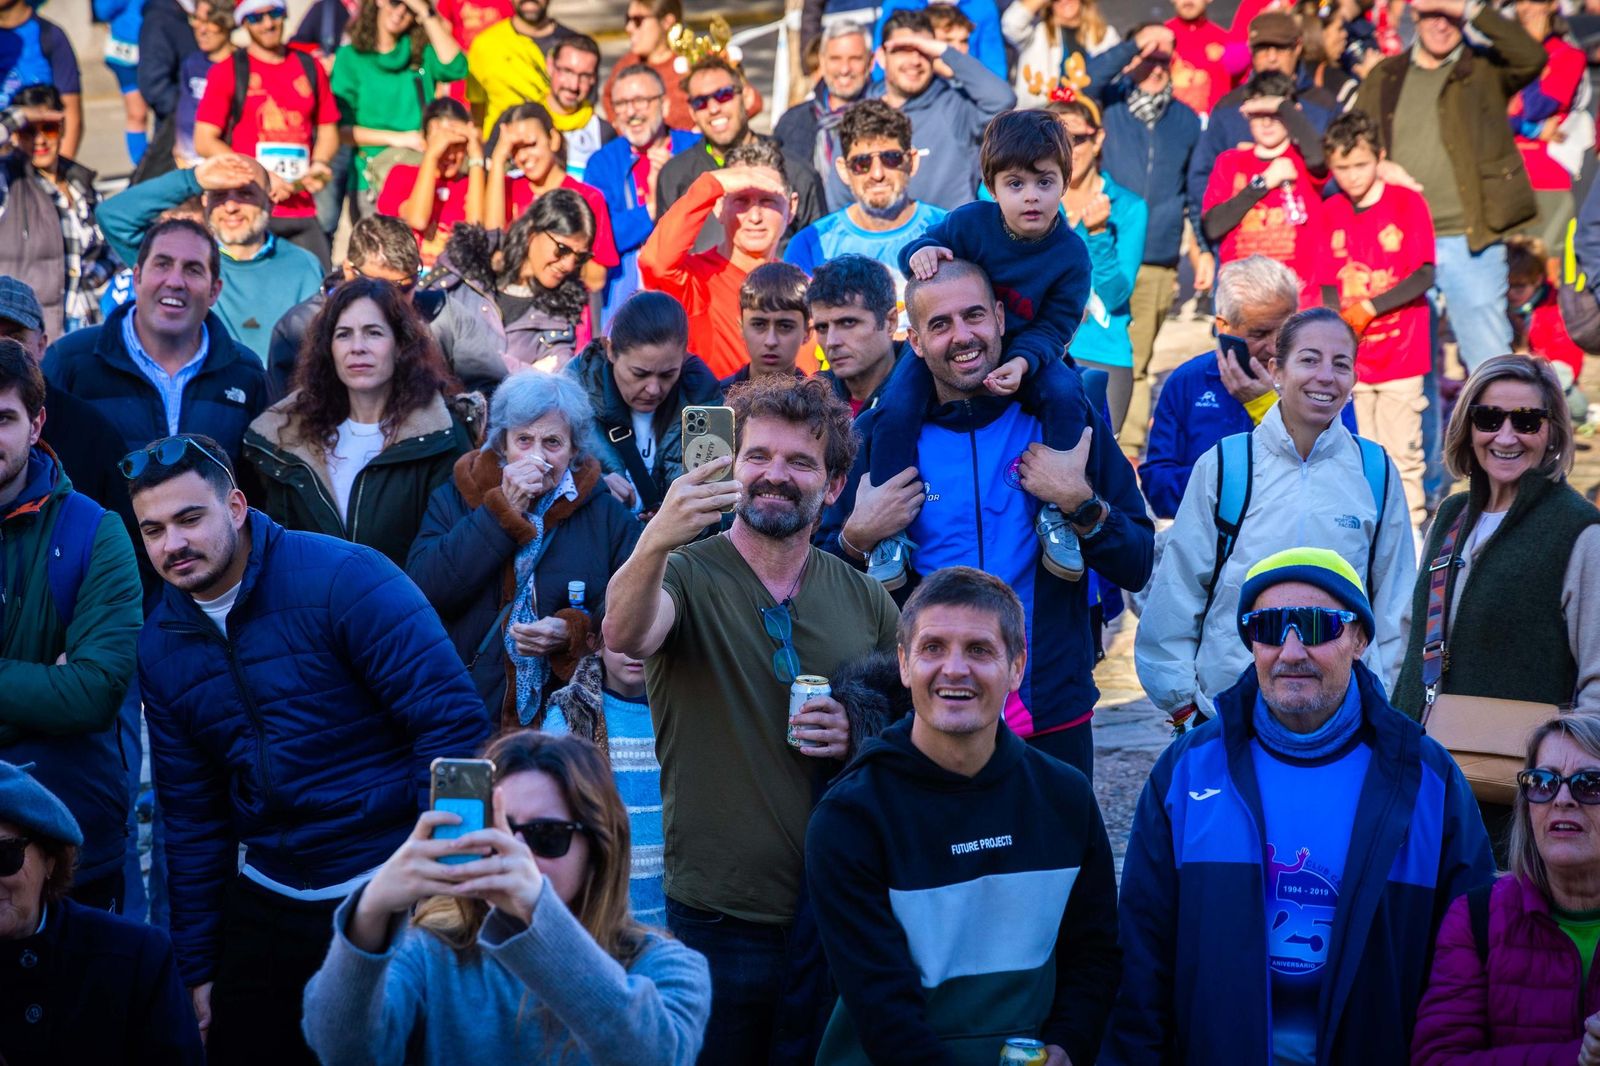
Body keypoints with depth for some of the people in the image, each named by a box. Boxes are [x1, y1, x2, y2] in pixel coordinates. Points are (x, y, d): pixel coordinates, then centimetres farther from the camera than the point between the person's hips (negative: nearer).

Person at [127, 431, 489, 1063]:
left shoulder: (344, 578, -15)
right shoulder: (162, 646, 5)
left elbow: (454, 724, -17)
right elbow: (191, 816, 12)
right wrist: (196, 968, 12)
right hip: (269, 906, 6)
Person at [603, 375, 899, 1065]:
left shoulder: (864, 600, 7)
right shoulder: (689, 575, -6)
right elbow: (626, 637, -28)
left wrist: (860, 736, -7)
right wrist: (655, 543, -48)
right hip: (721, 913, -3)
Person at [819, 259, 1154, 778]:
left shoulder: (1065, 421, 1)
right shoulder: (880, 435, 0)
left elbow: (1137, 567, -1)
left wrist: (1080, 503, -15)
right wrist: (859, 537, -13)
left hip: (1050, 721, 0)